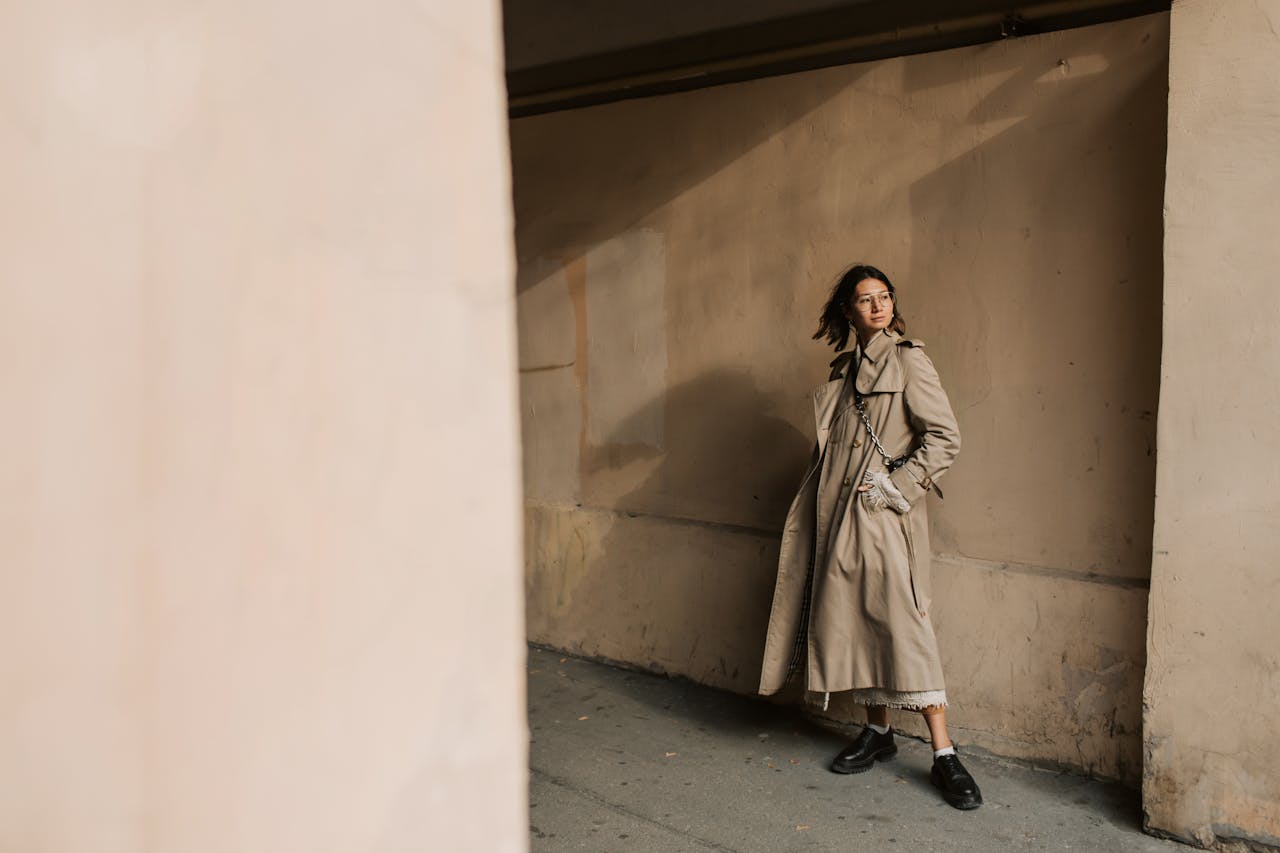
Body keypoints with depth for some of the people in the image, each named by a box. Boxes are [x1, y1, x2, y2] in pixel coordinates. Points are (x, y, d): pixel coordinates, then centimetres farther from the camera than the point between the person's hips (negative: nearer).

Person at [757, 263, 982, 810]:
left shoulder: (907, 359, -3)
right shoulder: (846, 368, 16)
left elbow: (945, 437, -9)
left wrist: (894, 486, -14)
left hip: (883, 517, -7)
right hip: (839, 514, 7)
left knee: (901, 621, -10)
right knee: (852, 619, 9)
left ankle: (944, 754, -3)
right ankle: (878, 732, 24)